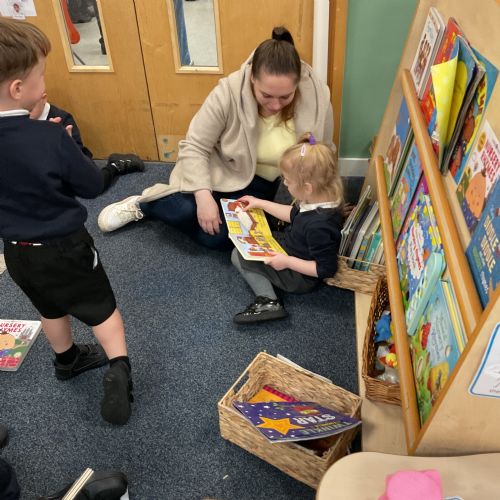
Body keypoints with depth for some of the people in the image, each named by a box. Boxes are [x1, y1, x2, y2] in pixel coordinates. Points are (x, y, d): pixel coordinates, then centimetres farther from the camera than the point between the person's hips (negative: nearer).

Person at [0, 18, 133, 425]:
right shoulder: (49, 138, -27)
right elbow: (92, 186, -14)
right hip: (63, 248, -6)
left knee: (51, 309, 27)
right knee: (101, 307, 13)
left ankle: (67, 360, 49)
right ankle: (119, 371, 1)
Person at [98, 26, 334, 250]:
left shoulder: (318, 99, -20)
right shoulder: (229, 92, -26)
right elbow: (193, 147, -20)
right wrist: (204, 197, -31)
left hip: (260, 182, 2)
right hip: (218, 168, -2)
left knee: (217, 237, -18)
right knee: (186, 210, -29)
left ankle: (144, 209, 8)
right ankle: (143, 202, 9)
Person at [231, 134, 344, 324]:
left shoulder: (318, 225, -38)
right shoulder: (320, 199, -11)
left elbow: (326, 269, -30)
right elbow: (294, 214, 10)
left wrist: (288, 262, -27)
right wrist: (260, 203, 13)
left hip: (300, 277, -9)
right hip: (292, 253, 10)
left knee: (238, 256, -5)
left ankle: (268, 301, -10)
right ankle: (267, 302, 6)